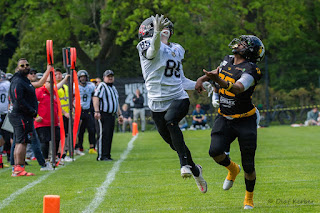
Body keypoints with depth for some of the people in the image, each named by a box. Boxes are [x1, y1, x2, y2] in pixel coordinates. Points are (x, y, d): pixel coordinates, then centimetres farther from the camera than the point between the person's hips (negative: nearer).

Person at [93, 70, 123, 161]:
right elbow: (95, 98, -18)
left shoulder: (113, 88, 22)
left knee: (109, 136, 8)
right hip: (102, 115, -8)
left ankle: (107, 155, 12)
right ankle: (101, 156, -11)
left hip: (111, 115, 8)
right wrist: (96, 111, -29)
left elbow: (116, 102, 30)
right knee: (103, 135, -11)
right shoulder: (101, 86, -6)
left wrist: (119, 114, 25)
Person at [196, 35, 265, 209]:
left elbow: (238, 89, -37)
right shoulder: (228, 60, 3)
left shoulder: (250, 70, -19)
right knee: (215, 151, -19)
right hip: (224, 118, 5)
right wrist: (202, 79, 14)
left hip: (245, 121, -5)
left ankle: (249, 198, 23)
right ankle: (232, 169, 14)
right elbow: (218, 71, 28)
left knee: (248, 166, -2)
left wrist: (219, 80, -52)